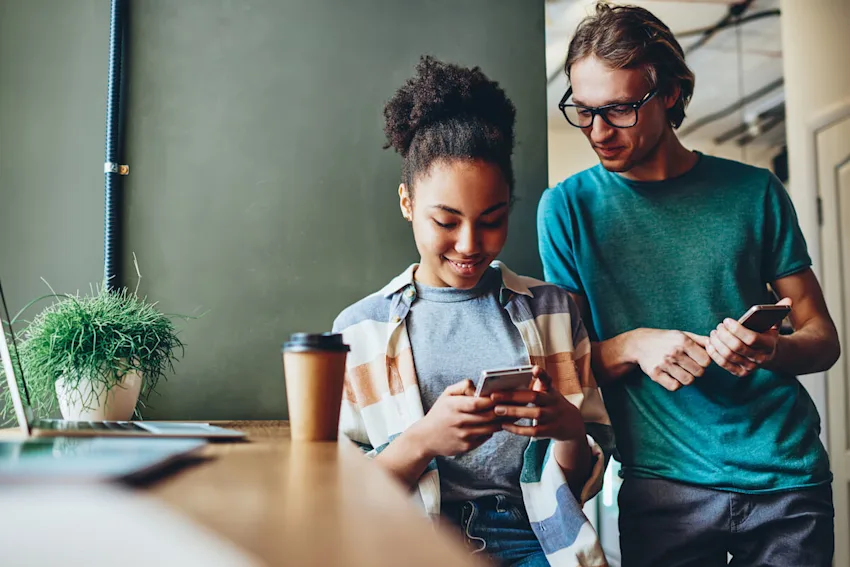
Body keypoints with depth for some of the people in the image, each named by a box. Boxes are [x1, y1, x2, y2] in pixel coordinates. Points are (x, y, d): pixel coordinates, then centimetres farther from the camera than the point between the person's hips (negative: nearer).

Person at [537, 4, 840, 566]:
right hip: (663, 485, -1)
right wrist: (634, 345, -18)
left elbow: (823, 338, 5)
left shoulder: (755, 192, 1)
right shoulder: (567, 206, -1)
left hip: (787, 477, 2)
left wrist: (769, 351, -17)